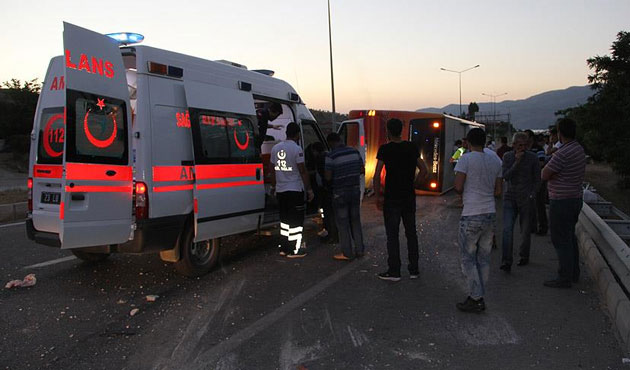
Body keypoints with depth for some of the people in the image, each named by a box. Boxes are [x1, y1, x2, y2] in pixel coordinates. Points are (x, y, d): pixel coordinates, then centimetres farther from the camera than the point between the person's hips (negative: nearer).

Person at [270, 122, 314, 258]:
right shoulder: (296, 149, -12)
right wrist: (309, 189, -7)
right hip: (295, 190, -6)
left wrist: (274, 187, 22)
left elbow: (273, 170, 13)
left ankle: (284, 248, 21)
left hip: (280, 190, 7)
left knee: (284, 219, 16)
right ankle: (294, 250, 4)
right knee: (296, 221, 1)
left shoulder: (275, 148, 8)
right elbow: (302, 171, -14)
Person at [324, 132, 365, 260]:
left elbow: (328, 177, -16)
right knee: (355, 221, 16)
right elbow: (362, 170, 7)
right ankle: (359, 250, 21)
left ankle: (347, 253, 8)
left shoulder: (331, 156, -14)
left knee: (343, 223, 4)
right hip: (355, 191, 5)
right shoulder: (354, 151, 2)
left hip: (340, 193, -5)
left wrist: (337, 175, 5)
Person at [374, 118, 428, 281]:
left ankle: (394, 271, 8)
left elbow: (377, 175, -15)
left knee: (392, 235, 3)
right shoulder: (412, 147, 3)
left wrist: (378, 196, -7)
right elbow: (424, 170, 7)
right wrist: (413, 183, 14)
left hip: (391, 199, -4)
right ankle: (414, 270, 20)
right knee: (411, 233, 13)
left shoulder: (385, 149, -10)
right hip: (409, 197, 4)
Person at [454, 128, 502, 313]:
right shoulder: (495, 162, 10)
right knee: (483, 258, 12)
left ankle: (475, 299, 3)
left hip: (471, 215, -6)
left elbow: (458, 187, -13)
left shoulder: (466, 159, -8)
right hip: (490, 214, 6)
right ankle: (479, 297, 20)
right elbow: (498, 191, 11)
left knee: (468, 258, 3)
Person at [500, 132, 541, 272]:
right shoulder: (507, 156, 2)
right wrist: (516, 162, -17)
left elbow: (537, 179, 4)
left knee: (526, 230, 9)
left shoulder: (532, 158, -1)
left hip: (526, 199, 0)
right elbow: (505, 176, -8)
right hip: (510, 197, 1)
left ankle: (524, 256, 31)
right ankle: (506, 262, -10)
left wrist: (532, 195, -5)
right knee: (507, 230, -11)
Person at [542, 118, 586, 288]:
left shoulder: (562, 153, -22)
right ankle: (574, 273, 30)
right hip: (576, 198, 10)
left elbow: (544, 175, -16)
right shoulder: (579, 149, 9)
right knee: (570, 237, 20)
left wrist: (547, 166, 2)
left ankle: (565, 278, 4)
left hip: (561, 202, -10)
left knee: (561, 240, -2)